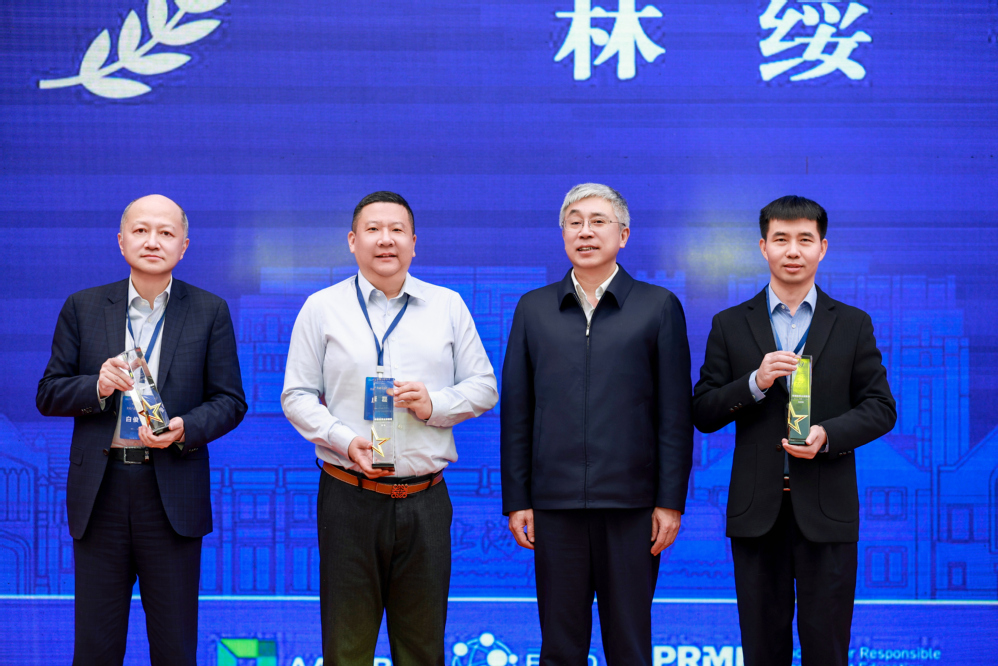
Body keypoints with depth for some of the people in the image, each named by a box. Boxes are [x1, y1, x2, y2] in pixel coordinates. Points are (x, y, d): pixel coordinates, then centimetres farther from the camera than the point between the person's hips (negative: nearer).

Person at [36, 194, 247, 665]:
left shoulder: (210, 312, 5)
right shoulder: (83, 308, 7)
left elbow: (230, 401, 4)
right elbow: (48, 395, 6)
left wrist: (185, 429, -15)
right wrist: (97, 387, -13)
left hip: (173, 495, -1)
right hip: (100, 490, 1)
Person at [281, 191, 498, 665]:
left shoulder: (448, 306, 11)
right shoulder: (322, 308, 6)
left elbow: (484, 388, 11)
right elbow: (296, 395, 4)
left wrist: (435, 404, -9)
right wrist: (345, 440, -12)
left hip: (426, 500, 2)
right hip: (350, 497, -1)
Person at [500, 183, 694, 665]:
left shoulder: (659, 307, 4)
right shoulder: (533, 309, 10)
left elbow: (675, 414, 1)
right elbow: (516, 412, 9)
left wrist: (671, 501, -4)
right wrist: (516, 501, 4)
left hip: (631, 506, -2)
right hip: (555, 505, 2)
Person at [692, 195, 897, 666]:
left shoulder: (853, 325, 7)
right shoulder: (730, 326, 7)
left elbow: (880, 408, 5)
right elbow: (703, 414, 3)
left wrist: (828, 434, -14)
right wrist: (756, 383, -14)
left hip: (826, 508, -1)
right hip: (756, 508, 1)